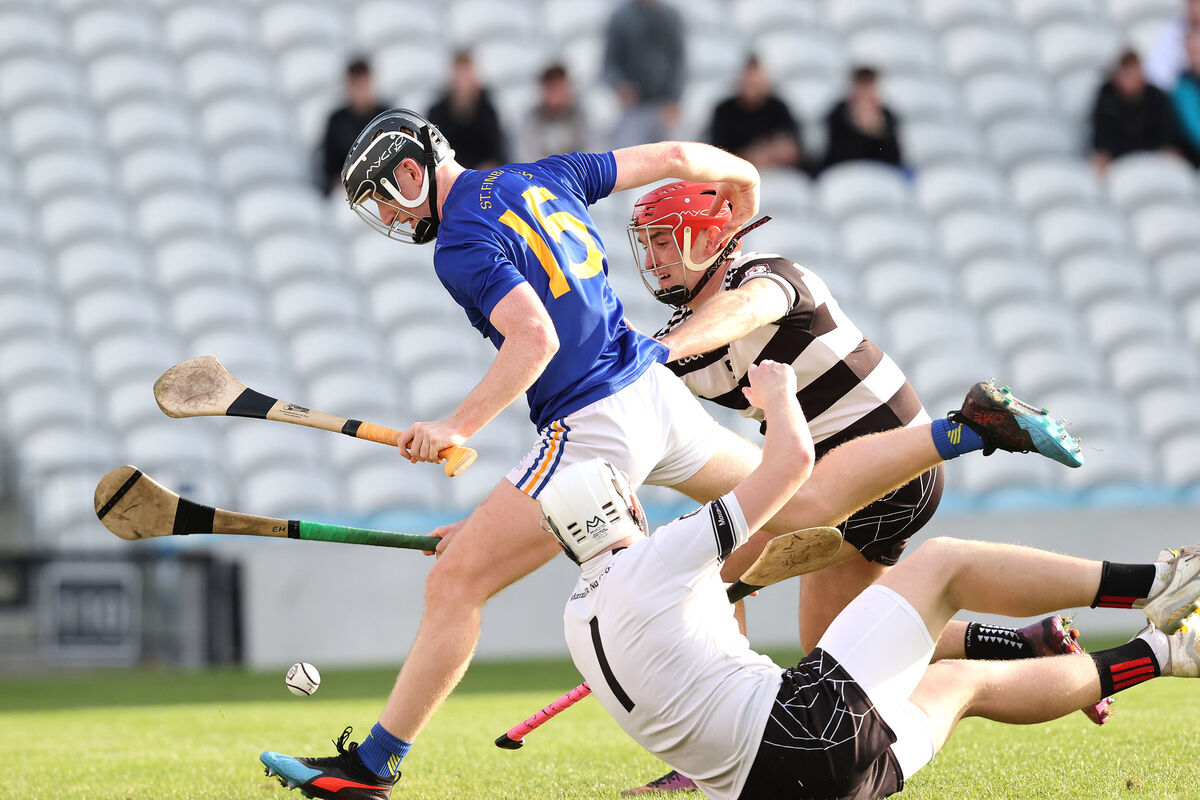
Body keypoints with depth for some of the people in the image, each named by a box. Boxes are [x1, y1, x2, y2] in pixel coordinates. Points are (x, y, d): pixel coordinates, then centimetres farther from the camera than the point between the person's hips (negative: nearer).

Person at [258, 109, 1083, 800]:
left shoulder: (462, 243, -12)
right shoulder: (538, 178, 11)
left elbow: (536, 338, -25)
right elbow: (672, 158, 17)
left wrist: (460, 427, -25)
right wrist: (743, 179, 36)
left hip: (594, 426, -9)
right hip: (657, 389, 9)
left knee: (454, 581, -7)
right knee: (805, 502, 23)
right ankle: (972, 428, 12)